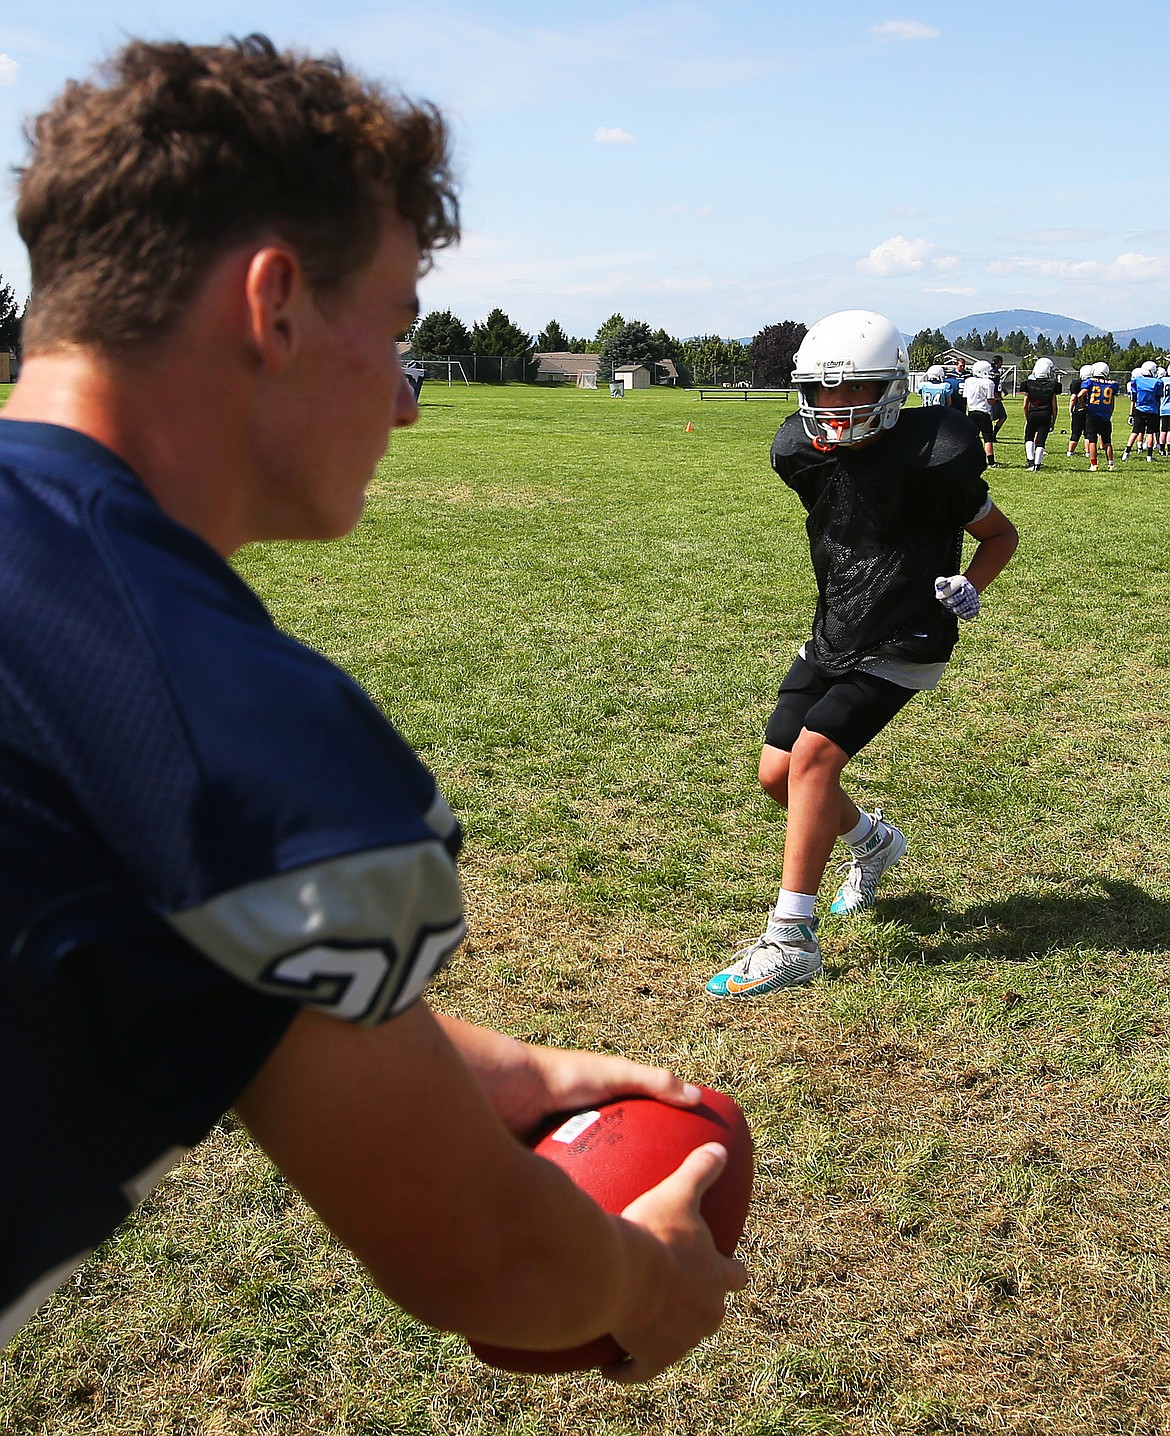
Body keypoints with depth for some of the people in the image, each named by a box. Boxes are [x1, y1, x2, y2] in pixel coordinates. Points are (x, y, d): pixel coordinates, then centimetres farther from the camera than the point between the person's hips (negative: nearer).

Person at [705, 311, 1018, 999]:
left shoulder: (930, 460, -17)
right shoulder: (802, 453, 0)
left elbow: (1001, 534, -1)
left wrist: (969, 588, -17)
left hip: (900, 646, -7)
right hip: (833, 634, 7)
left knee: (812, 755, -20)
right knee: (778, 771, 5)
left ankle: (792, 940, -15)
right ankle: (873, 841, 37)